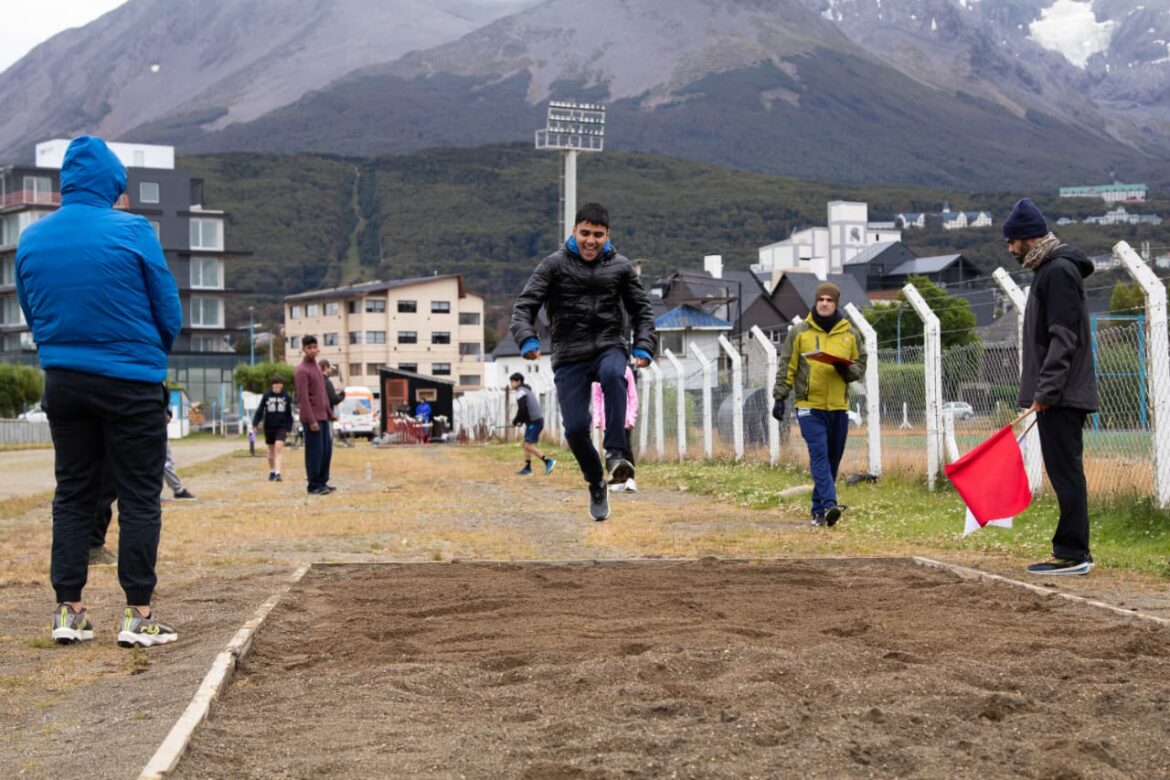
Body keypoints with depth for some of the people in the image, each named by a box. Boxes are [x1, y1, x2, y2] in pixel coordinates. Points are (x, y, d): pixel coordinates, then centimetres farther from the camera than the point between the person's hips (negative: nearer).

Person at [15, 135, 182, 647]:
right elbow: (169, 313, -5)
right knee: (139, 498, 2)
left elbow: (31, 316, 12)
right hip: (131, 382, -4)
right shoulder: (132, 231, -11)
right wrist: (153, 354, 15)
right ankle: (138, 615, 2)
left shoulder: (31, 239, 2)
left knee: (72, 495, 13)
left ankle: (68, 611, 12)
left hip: (62, 382, 4)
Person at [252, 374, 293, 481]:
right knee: (271, 451, 13)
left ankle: (278, 472, -21)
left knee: (279, 447, -18)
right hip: (269, 427, 1)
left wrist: (289, 428, 6)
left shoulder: (286, 397, 0)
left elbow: (289, 414, 7)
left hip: (281, 427, -1)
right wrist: (255, 423, -12)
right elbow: (260, 410, -2)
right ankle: (272, 471, 30)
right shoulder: (266, 396, -2)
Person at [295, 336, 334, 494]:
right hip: (312, 418, -8)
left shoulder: (317, 367, 15)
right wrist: (311, 421, -20)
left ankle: (322, 481, 19)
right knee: (315, 452, -4)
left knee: (327, 449, 10)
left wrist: (328, 412, 17)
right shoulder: (302, 370, -12)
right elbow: (303, 398, -17)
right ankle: (314, 486, 2)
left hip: (323, 417, 8)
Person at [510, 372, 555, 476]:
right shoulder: (527, 390, 21)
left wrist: (515, 421, -4)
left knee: (529, 446, -11)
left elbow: (522, 410, -18)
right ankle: (527, 468, 13)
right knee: (526, 444, 12)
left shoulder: (521, 392, -9)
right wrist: (521, 420, 14)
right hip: (536, 420, 10)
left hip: (534, 421, -10)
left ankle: (548, 461, -12)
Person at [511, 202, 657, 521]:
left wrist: (644, 347, -4)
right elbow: (525, 305, -3)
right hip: (570, 357, 0)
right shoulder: (554, 265, 1)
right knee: (575, 427, -11)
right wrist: (527, 339, -21)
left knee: (613, 374, -37)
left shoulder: (620, 267, 6)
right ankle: (596, 485, 16)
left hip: (609, 347, 0)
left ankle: (615, 454, -38)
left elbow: (642, 310, 13)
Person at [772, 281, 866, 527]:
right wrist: (780, 396, -2)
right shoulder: (799, 331, 2)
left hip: (838, 407, 3)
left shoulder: (850, 334, 8)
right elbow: (786, 367, 4)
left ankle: (819, 509, 19)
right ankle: (828, 505, -24)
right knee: (819, 455, -16)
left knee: (832, 460, 8)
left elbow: (860, 366, 12)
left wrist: (846, 369, -10)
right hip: (809, 406, -3)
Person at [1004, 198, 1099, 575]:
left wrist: (1045, 391, -22)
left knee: (1065, 473, -7)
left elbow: (1063, 339, -20)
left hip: (1061, 395, -10)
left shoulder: (1059, 271, -13)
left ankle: (1072, 554, -5)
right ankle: (1074, 551, 16)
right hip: (1057, 394, 10)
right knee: (1065, 473, 12)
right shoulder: (1048, 269, 18)